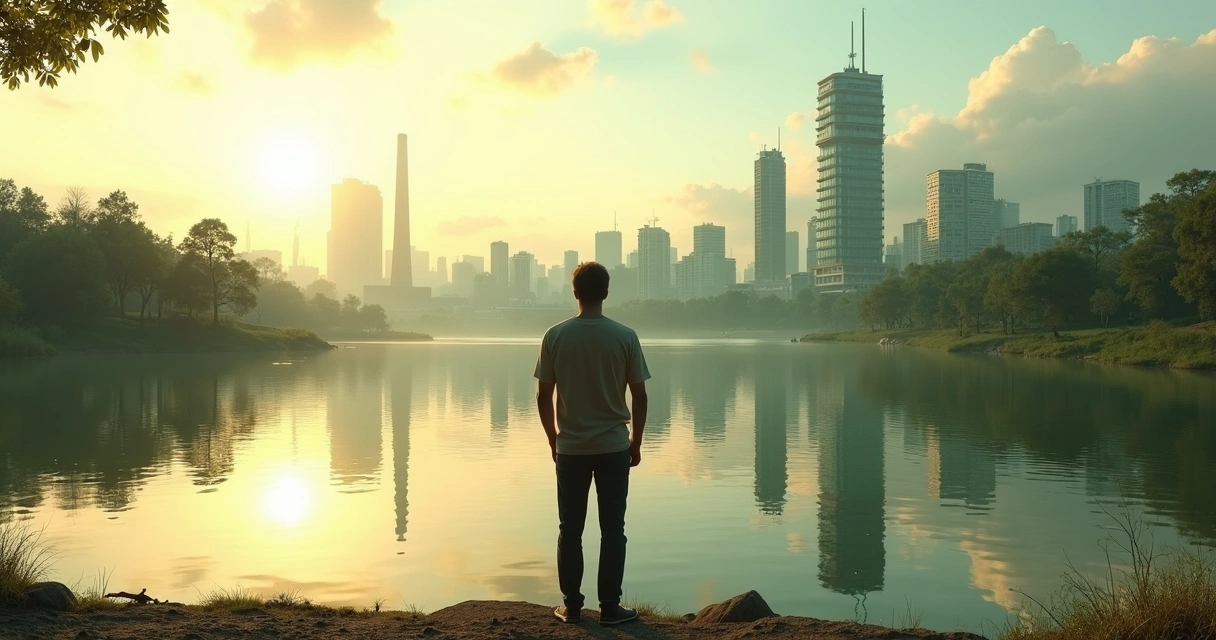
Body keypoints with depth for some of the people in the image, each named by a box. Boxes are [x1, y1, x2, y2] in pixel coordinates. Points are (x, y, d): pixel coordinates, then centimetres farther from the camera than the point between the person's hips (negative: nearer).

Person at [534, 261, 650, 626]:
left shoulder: (555, 336, -5)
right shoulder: (625, 336, -7)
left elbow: (543, 396, -1)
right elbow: (639, 396, -3)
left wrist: (553, 440, 13)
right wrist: (636, 442, 9)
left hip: (570, 448, 1)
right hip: (614, 447, -1)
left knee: (570, 529, 10)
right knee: (612, 528, 7)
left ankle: (571, 606, 17)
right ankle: (610, 607, 11)